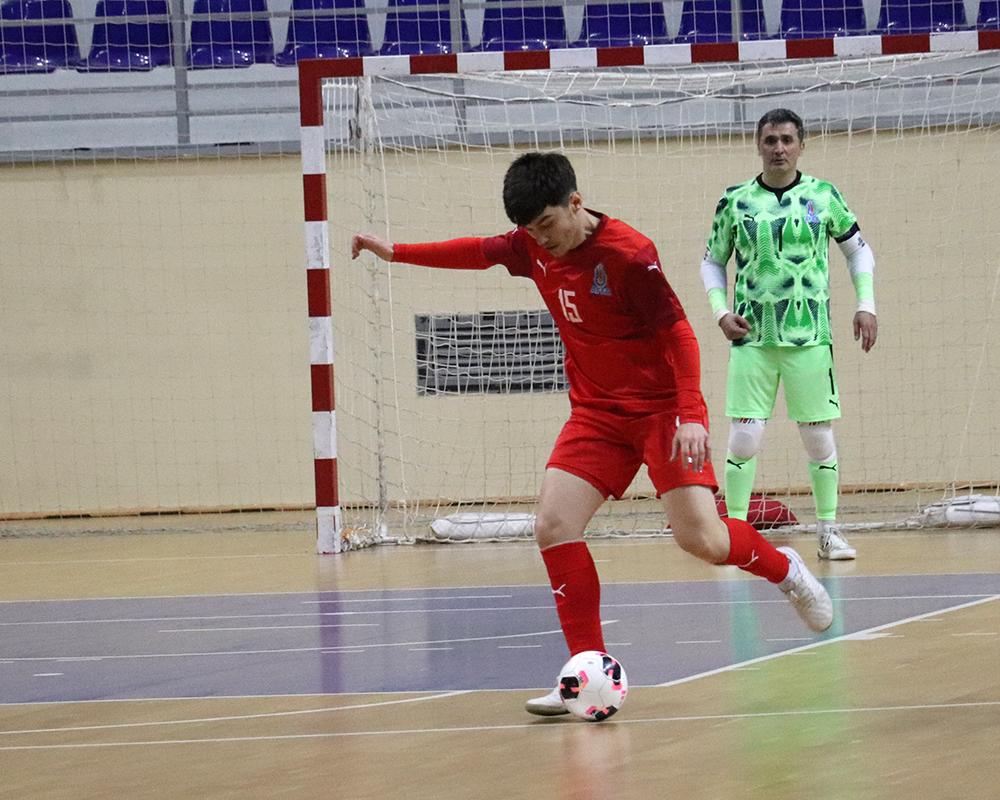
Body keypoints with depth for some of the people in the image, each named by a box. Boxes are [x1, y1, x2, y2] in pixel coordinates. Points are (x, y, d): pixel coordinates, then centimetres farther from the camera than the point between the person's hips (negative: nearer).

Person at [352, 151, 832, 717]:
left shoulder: (628, 255, -20)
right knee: (554, 526, -12)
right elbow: (479, 252, 19)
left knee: (701, 538, -16)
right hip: (596, 412, 6)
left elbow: (679, 332, -17)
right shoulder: (534, 248, 0)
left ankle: (783, 568, 18)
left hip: (661, 406, -6)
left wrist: (691, 414, -26)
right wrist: (395, 252, 23)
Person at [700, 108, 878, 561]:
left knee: (819, 436, 2)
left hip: (810, 336, 0)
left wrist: (866, 305, 4)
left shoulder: (823, 196, 3)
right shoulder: (736, 201, 3)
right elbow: (712, 262, 13)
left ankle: (829, 531, 13)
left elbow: (858, 249, 14)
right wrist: (721, 311, -2)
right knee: (744, 437, -6)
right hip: (752, 337, 0)